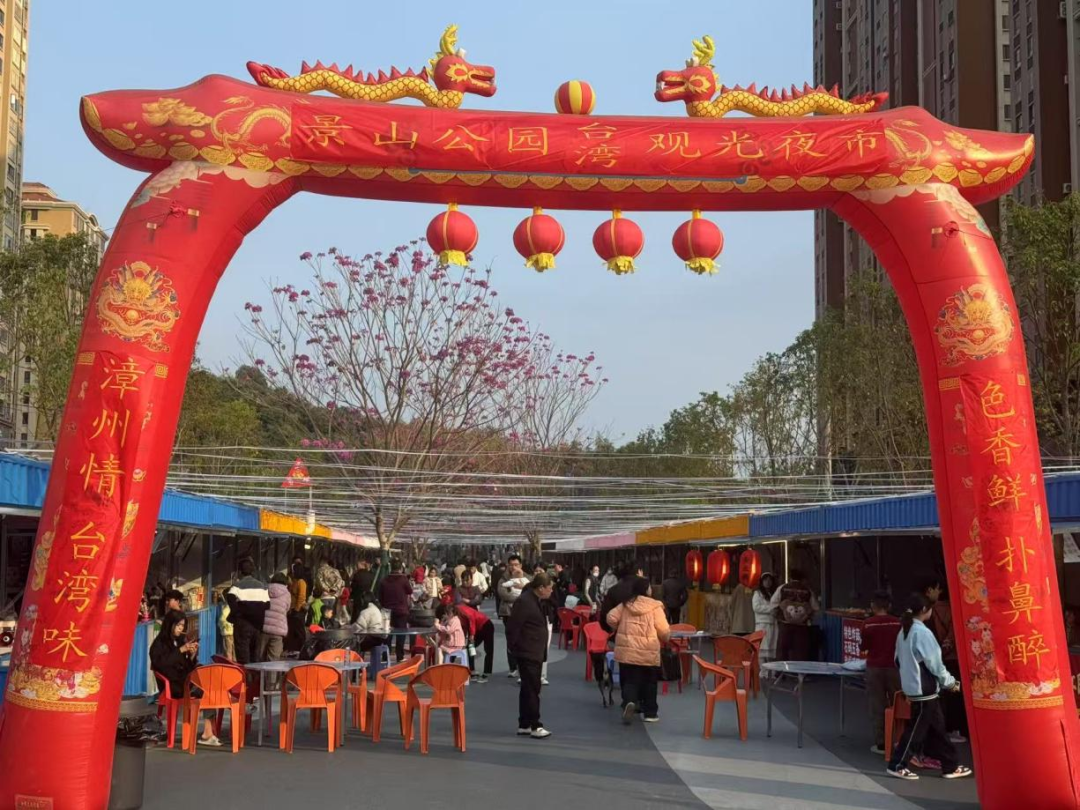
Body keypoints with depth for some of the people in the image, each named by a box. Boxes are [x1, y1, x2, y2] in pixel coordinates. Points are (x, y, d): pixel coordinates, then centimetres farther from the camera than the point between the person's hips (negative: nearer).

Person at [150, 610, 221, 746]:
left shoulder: (182, 641, 19)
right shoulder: (159, 643, 3)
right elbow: (160, 664, -15)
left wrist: (193, 655, -2)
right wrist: (180, 650, -16)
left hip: (186, 680, 5)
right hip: (172, 684, -5)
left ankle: (208, 733, -29)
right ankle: (207, 733, -17)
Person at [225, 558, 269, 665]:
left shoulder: (238, 584, -4)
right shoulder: (262, 585, 12)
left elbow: (230, 597, -22)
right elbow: (267, 604, 8)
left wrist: (236, 612, -12)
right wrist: (260, 618, 14)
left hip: (243, 623, -5)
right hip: (258, 624, 5)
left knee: (243, 656, -4)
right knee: (255, 655, 14)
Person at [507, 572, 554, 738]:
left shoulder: (537, 600, 13)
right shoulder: (524, 601, -18)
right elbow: (512, 626, -20)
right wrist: (513, 647, -15)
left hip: (535, 653, 10)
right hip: (527, 653, -10)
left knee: (528, 689, 13)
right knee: (532, 689, -8)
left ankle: (524, 725, 18)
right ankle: (535, 726, -5)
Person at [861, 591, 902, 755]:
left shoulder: (868, 624, -9)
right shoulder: (898, 623, -5)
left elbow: (863, 648, -1)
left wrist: (862, 648, 21)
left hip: (874, 667, -1)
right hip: (894, 667, 1)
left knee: (877, 705, 5)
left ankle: (880, 743, 5)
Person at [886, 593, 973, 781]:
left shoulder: (904, 631, 9)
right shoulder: (922, 632, -18)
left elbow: (899, 658, 14)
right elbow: (934, 662, -15)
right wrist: (950, 682, -2)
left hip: (913, 685, 9)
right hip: (924, 688, -9)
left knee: (936, 727, 13)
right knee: (916, 728, -1)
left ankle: (950, 766, 18)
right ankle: (897, 765, 4)